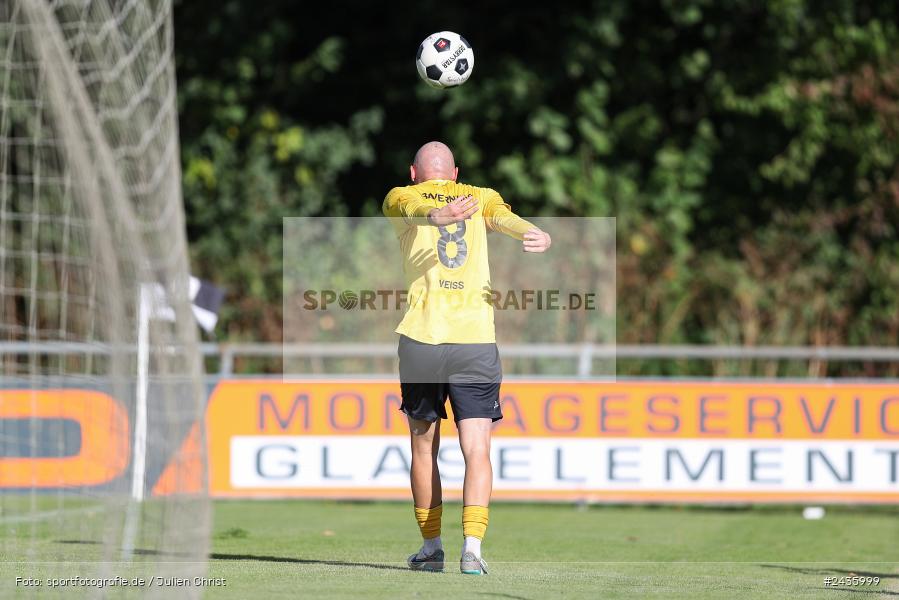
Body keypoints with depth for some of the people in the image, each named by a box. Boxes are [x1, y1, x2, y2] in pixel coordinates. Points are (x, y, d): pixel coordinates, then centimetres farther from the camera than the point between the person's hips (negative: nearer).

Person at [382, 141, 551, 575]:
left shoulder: (400, 198, 13)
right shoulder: (480, 198, 17)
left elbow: (416, 208, -12)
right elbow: (503, 216, -7)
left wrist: (438, 216, -36)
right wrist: (536, 234, -29)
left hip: (420, 339, 0)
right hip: (475, 341, 0)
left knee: (424, 447, 15)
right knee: (477, 451, -3)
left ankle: (431, 546, 19)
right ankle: (472, 547, -19)